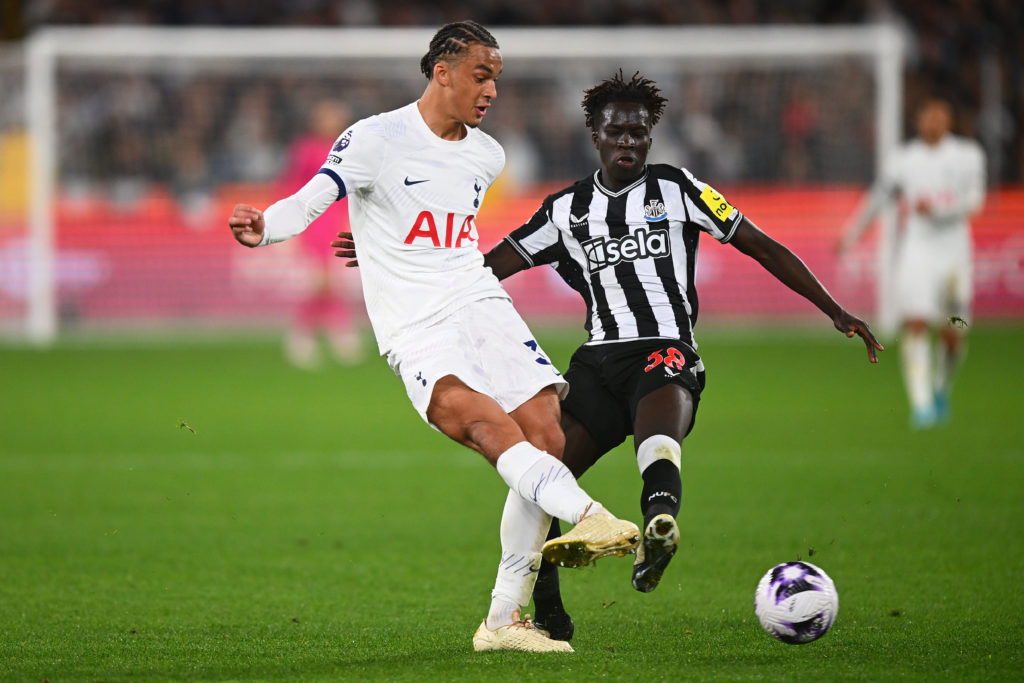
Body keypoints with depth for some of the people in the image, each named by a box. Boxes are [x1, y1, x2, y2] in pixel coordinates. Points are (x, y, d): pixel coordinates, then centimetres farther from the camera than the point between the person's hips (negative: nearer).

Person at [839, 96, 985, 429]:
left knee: (952, 335, 4)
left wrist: (937, 207, -21)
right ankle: (920, 404, -19)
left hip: (953, 250, 0)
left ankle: (941, 388, 34)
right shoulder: (903, 159, 8)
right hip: (914, 249, 0)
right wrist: (850, 235, 15)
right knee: (915, 326, -17)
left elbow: (974, 200, -7)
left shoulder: (968, 155, 4)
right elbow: (877, 198, 17)